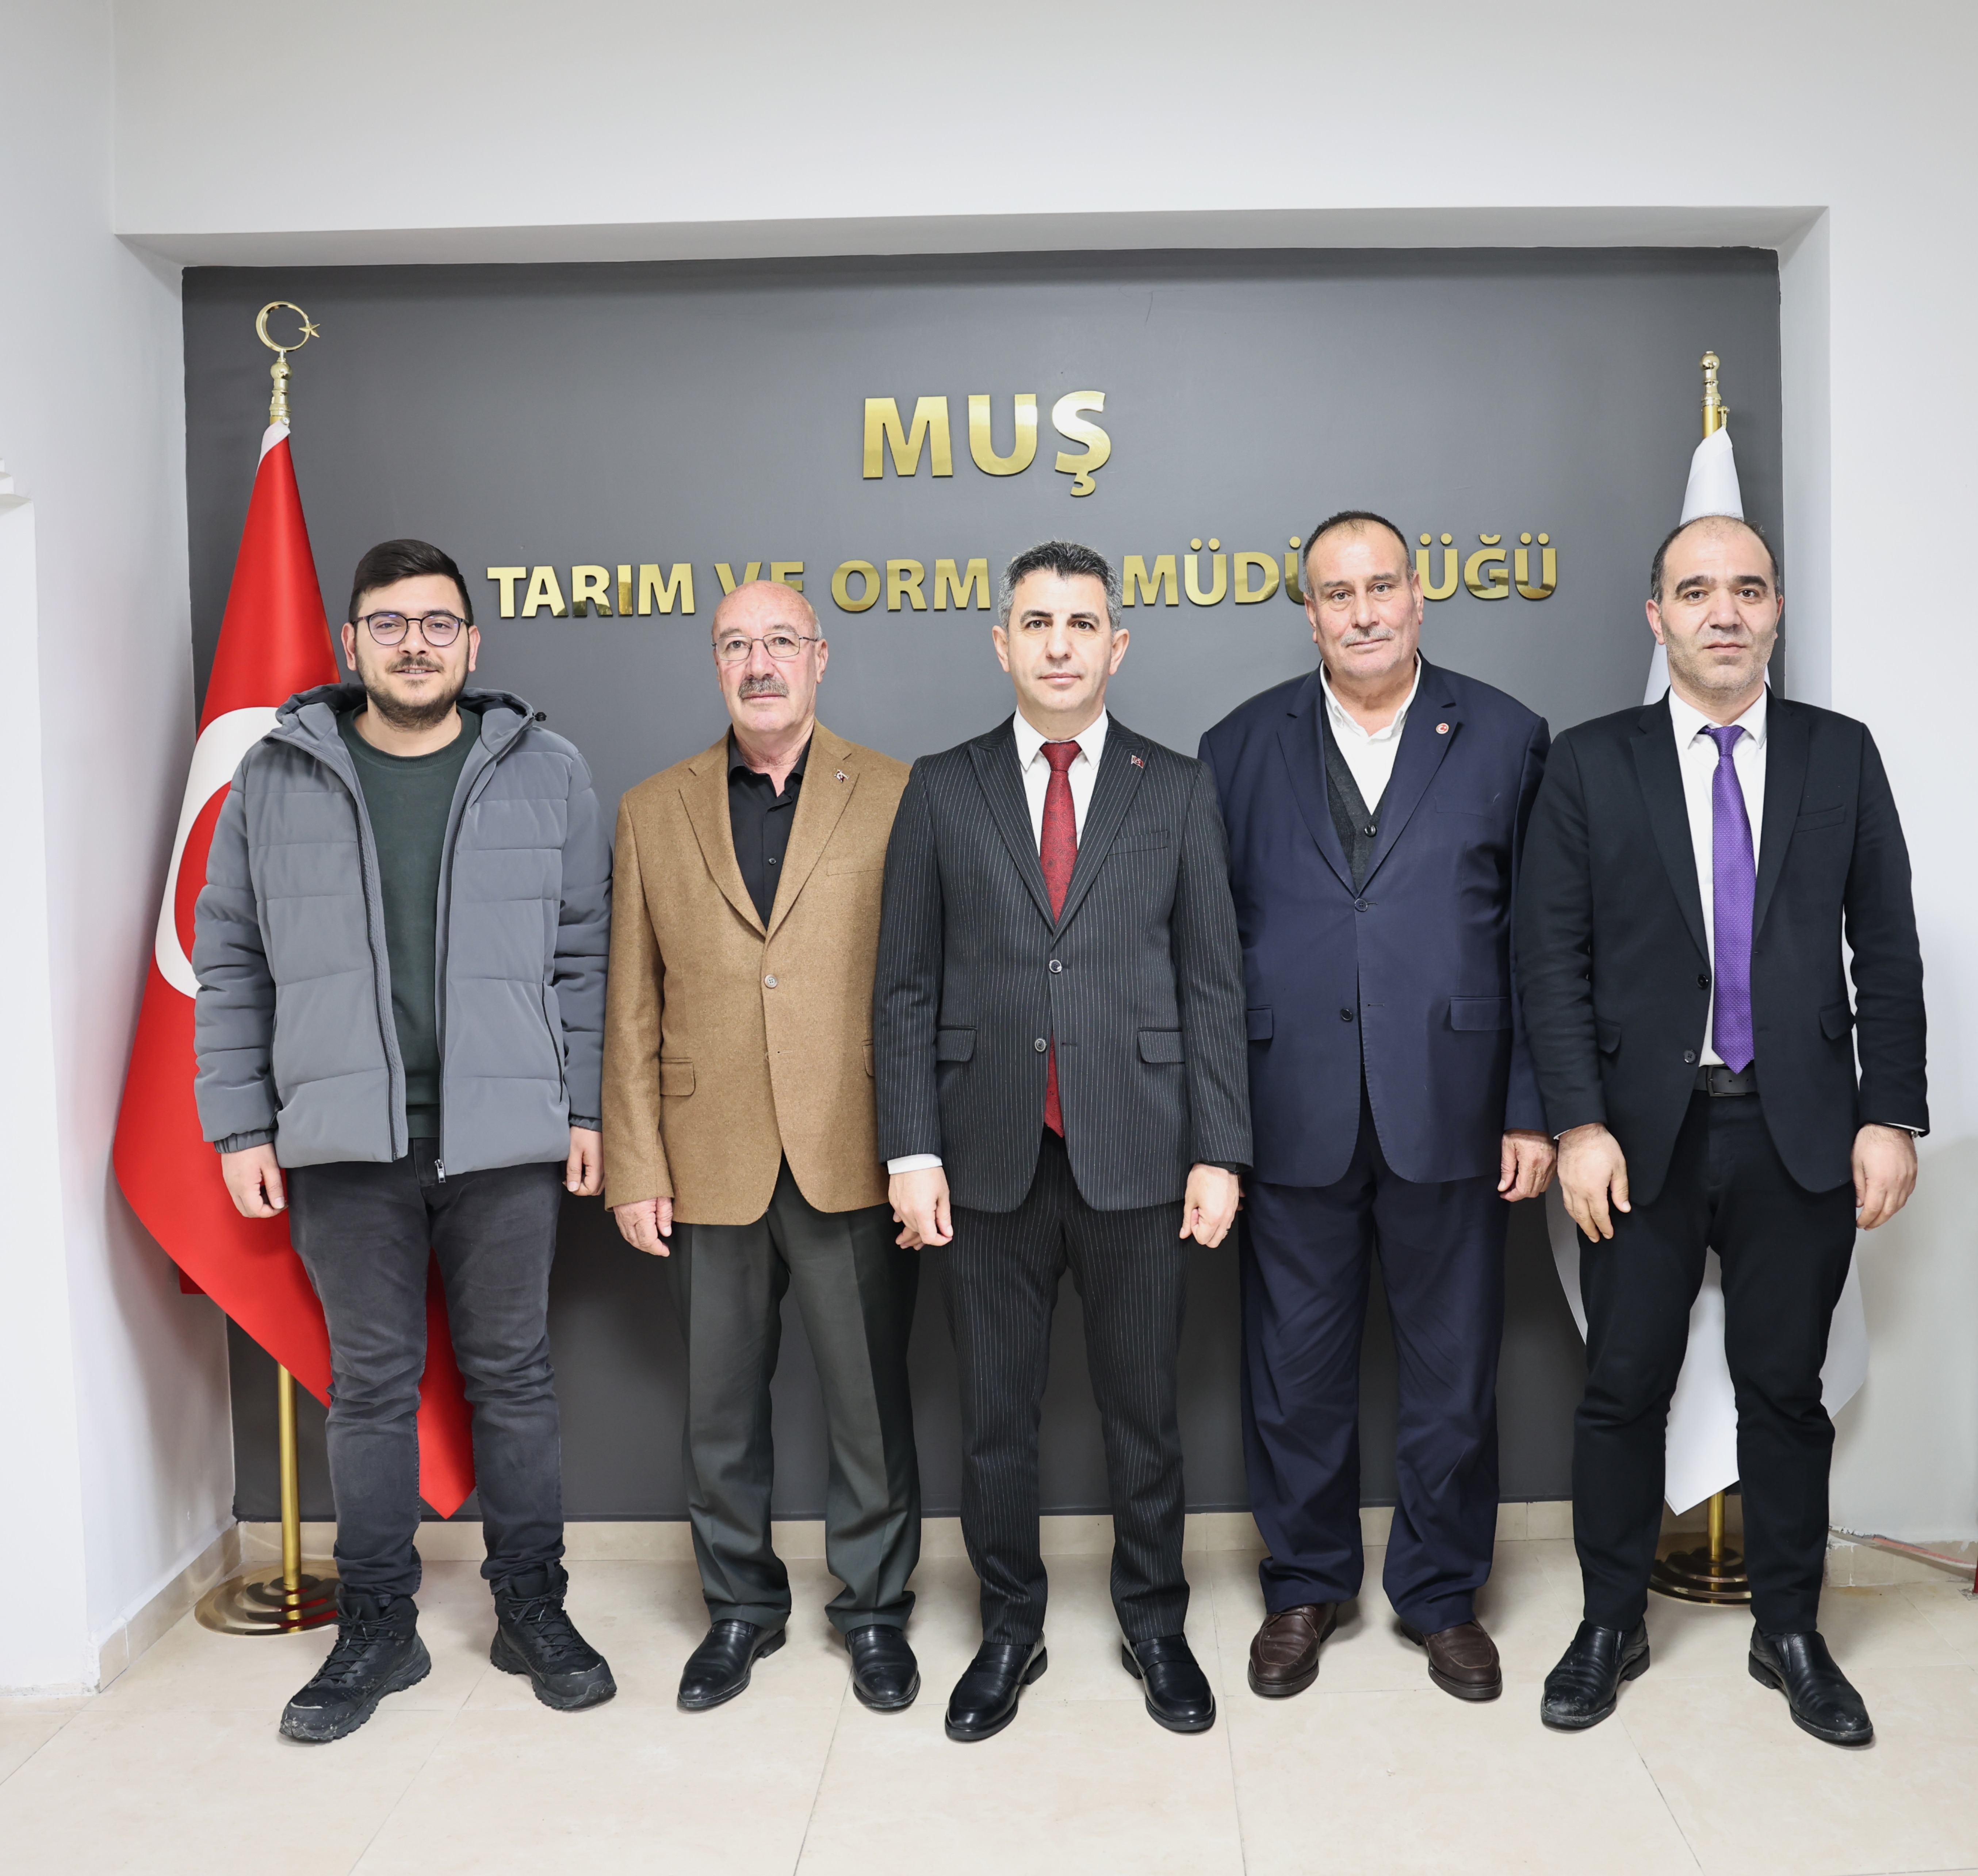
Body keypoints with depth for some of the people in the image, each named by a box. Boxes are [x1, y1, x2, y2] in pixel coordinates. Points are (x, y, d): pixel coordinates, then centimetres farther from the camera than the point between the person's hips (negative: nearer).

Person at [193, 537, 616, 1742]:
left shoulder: (545, 772, 4)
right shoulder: (276, 778, 6)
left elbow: (583, 957, 4)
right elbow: (231, 964, 7)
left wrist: (587, 1109, -1)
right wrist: (240, 1126, 2)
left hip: (505, 1136, 0)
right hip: (342, 1142, 1)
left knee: (514, 1374, 9)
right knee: (371, 1383, 10)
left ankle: (534, 1610, 24)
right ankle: (378, 1628, 24)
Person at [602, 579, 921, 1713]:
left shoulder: (895, 797, 1)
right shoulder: (654, 813, 7)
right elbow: (633, 1011, 6)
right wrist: (637, 1171, 1)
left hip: (856, 1162, -2)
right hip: (712, 1169, 2)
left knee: (872, 1398, 8)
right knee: (722, 1406, 14)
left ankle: (875, 1609, 29)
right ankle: (742, 1607, 33)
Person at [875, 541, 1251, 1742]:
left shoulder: (1178, 789, 4)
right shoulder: (943, 790, 5)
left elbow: (1214, 982, 2)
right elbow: (907, 987, 3)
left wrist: (1218, 1150, -4)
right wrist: (913, 1150, -3)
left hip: (1137, 1149, 0)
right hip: (992, 1156, 1)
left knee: (1145, 1407, 11)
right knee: (997, 1412, 11)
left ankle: (1156, 1626, 31)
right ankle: (1011, 1631, 29)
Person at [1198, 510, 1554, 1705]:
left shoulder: (1506, 739, 5)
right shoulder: (1244, 747, 7)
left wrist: (1534, 1108, -2)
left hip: (1451, 1111, 0)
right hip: (1295, 1113, 1)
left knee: (1454, 1370, 10)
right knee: (1296, 1370, 11)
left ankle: (1443, 1594, 30)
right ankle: (1306, 1586, 30)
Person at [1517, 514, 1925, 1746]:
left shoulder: (1841, 756, 5)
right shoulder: (1591, 765, 0)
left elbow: (1886, 950, 4)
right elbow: (1554, 962, -3)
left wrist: (1891, 1116, -2)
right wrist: (1579, 1125, -10)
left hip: (1801, 1133, 1)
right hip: (1646, 1132, -1)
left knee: (1786, 1388, 11)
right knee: (1624, 1390, 7)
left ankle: (1789, 1631, 28)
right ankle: (1612, 1626, 24)